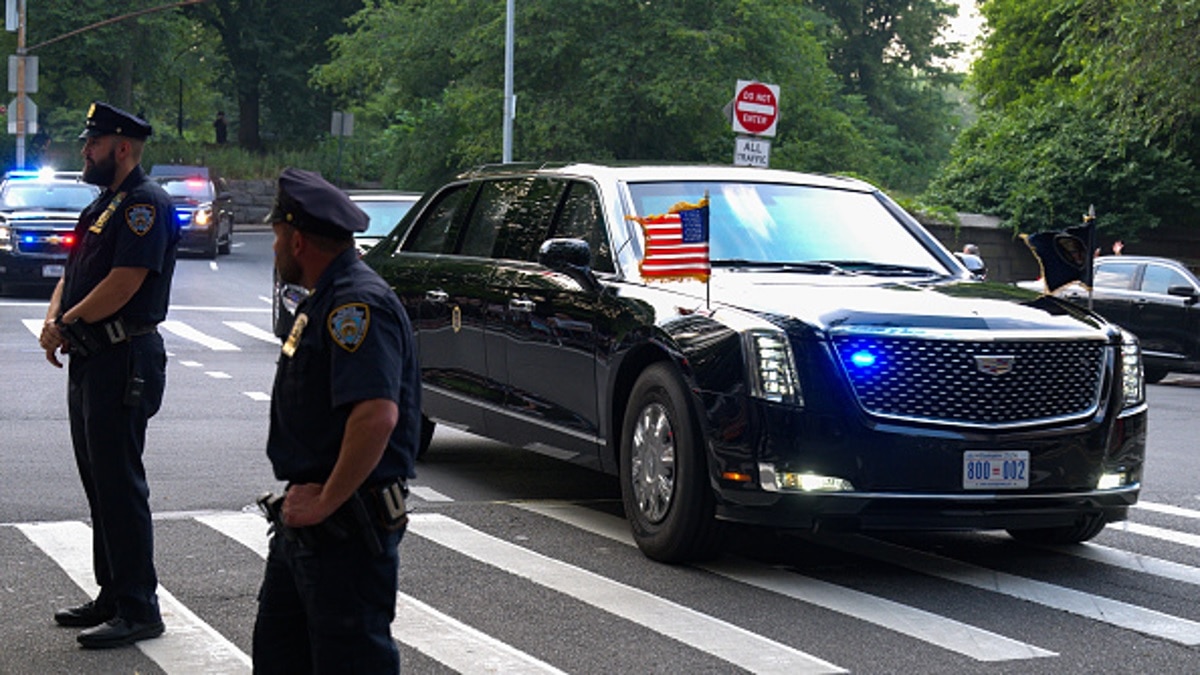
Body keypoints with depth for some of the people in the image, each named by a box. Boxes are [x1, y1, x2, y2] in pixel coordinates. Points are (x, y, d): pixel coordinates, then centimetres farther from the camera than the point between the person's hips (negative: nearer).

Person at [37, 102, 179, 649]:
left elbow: (123, 283, -21)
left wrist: (65, 324, -11)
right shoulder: (101, 206, 19)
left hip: (124, 362, -10)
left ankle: (138, 609, -3)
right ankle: (112, 597, 23)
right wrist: (54, 321, -1)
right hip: (90, 361, 10)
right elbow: (72, 276, 19)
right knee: (98, 481, 14)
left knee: (120, 484, -8)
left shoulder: (145, 204, -12)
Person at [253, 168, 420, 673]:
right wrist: (301, 496, 13)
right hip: (305, 518, 11)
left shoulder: (358, 304, -19)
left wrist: (325, 502, -25)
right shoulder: (324, 303, 16)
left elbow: (376, 415, -32)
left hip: (347, 527, -11)